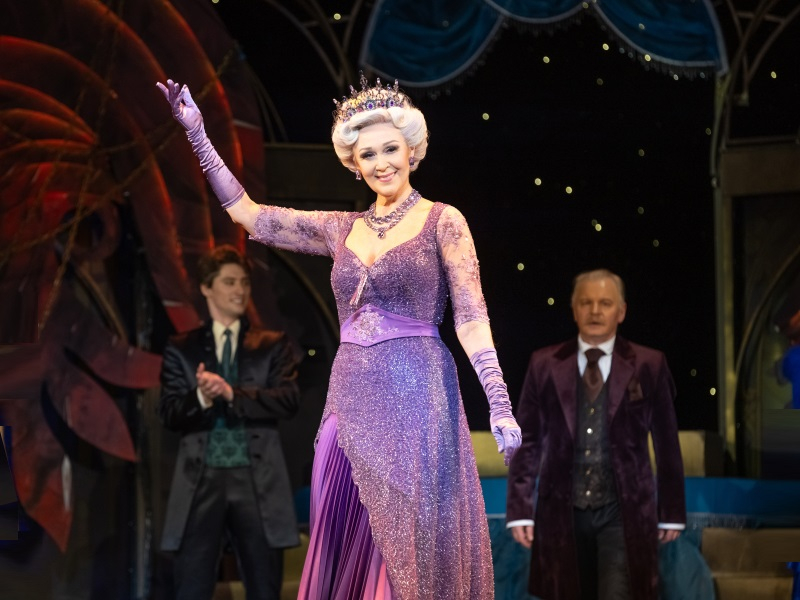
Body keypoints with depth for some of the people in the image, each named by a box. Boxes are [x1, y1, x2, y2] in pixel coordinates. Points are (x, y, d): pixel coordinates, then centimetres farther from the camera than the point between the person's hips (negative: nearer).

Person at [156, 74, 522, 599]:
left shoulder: (442, 222, 0)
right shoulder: (340, 228, 14)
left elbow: (473, 319, -5)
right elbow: (250, 215, 16)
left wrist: (500, 405, -14)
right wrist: (198, 136, 14)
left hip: (415, 395, -5)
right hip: (351, 398, 5)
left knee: (412, 548, -4)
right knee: (349, 546, 6)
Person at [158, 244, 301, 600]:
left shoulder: (273, 346, 11)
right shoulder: (182, 349, 12)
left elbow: (289, 400, -4)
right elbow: (169, 414, 3)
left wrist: (231, 393, -15)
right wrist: (200, 397, -18)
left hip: (257, 482, 0)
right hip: (202, 480, 0)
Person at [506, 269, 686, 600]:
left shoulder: (648, 365, 3)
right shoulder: (544, 365, 6)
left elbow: (666, 443, 6)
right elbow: (528, 442, 6)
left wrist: (672, 513, 6)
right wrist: (520, 510, 1)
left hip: (623, 512, -2)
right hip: (563, 511, 2)